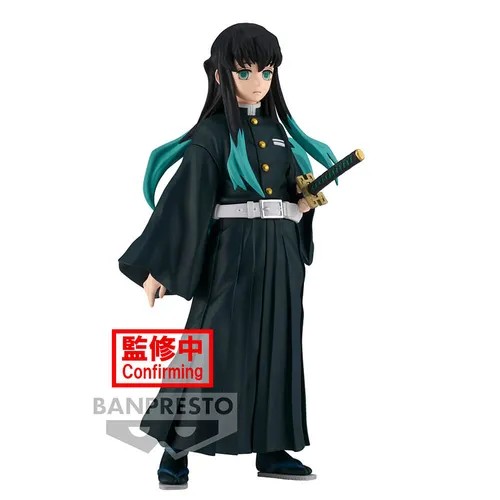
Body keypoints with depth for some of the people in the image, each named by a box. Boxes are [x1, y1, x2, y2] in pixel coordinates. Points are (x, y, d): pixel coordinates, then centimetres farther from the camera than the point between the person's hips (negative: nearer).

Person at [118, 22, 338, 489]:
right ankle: (175, 449, 5)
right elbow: (184, 201, -13)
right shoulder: (212, 134, -7)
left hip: (281, 256, 7)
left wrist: (306, 203, -2)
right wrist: (160, 268, -17)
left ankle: (271, 450, 18)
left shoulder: (278, 130, 13)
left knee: (275, 348, 9)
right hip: (232, 254, -6)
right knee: (214, 349, -6)